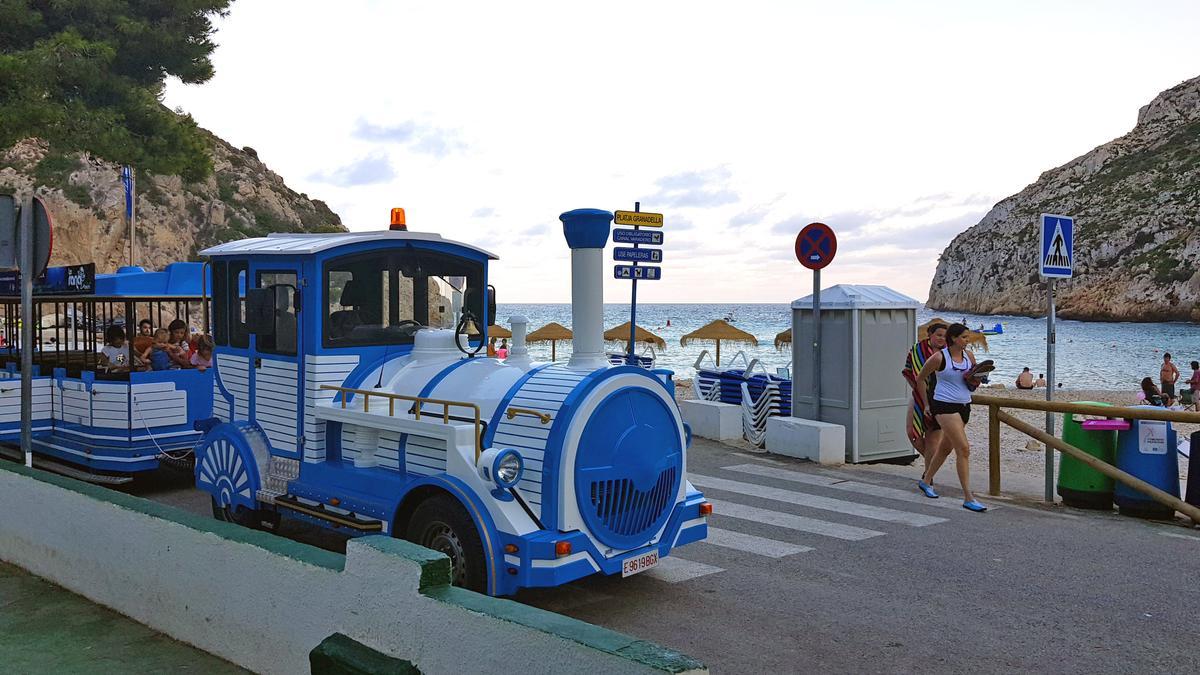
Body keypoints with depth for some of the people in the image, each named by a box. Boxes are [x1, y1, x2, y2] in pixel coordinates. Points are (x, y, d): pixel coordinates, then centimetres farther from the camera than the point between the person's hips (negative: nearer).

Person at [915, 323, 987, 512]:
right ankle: (968, 498, -12)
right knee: (964, 449, -14)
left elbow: (976, 379, 21)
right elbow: (920, 378, 0)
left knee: (946, 448, 19)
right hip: (945, 406, -7)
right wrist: (926, 403, 5)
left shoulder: (969, 355, 7)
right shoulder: (939, 358, -11)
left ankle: (925, 481, 40)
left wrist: (975, 381, -4)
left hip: (964, 406, 7)